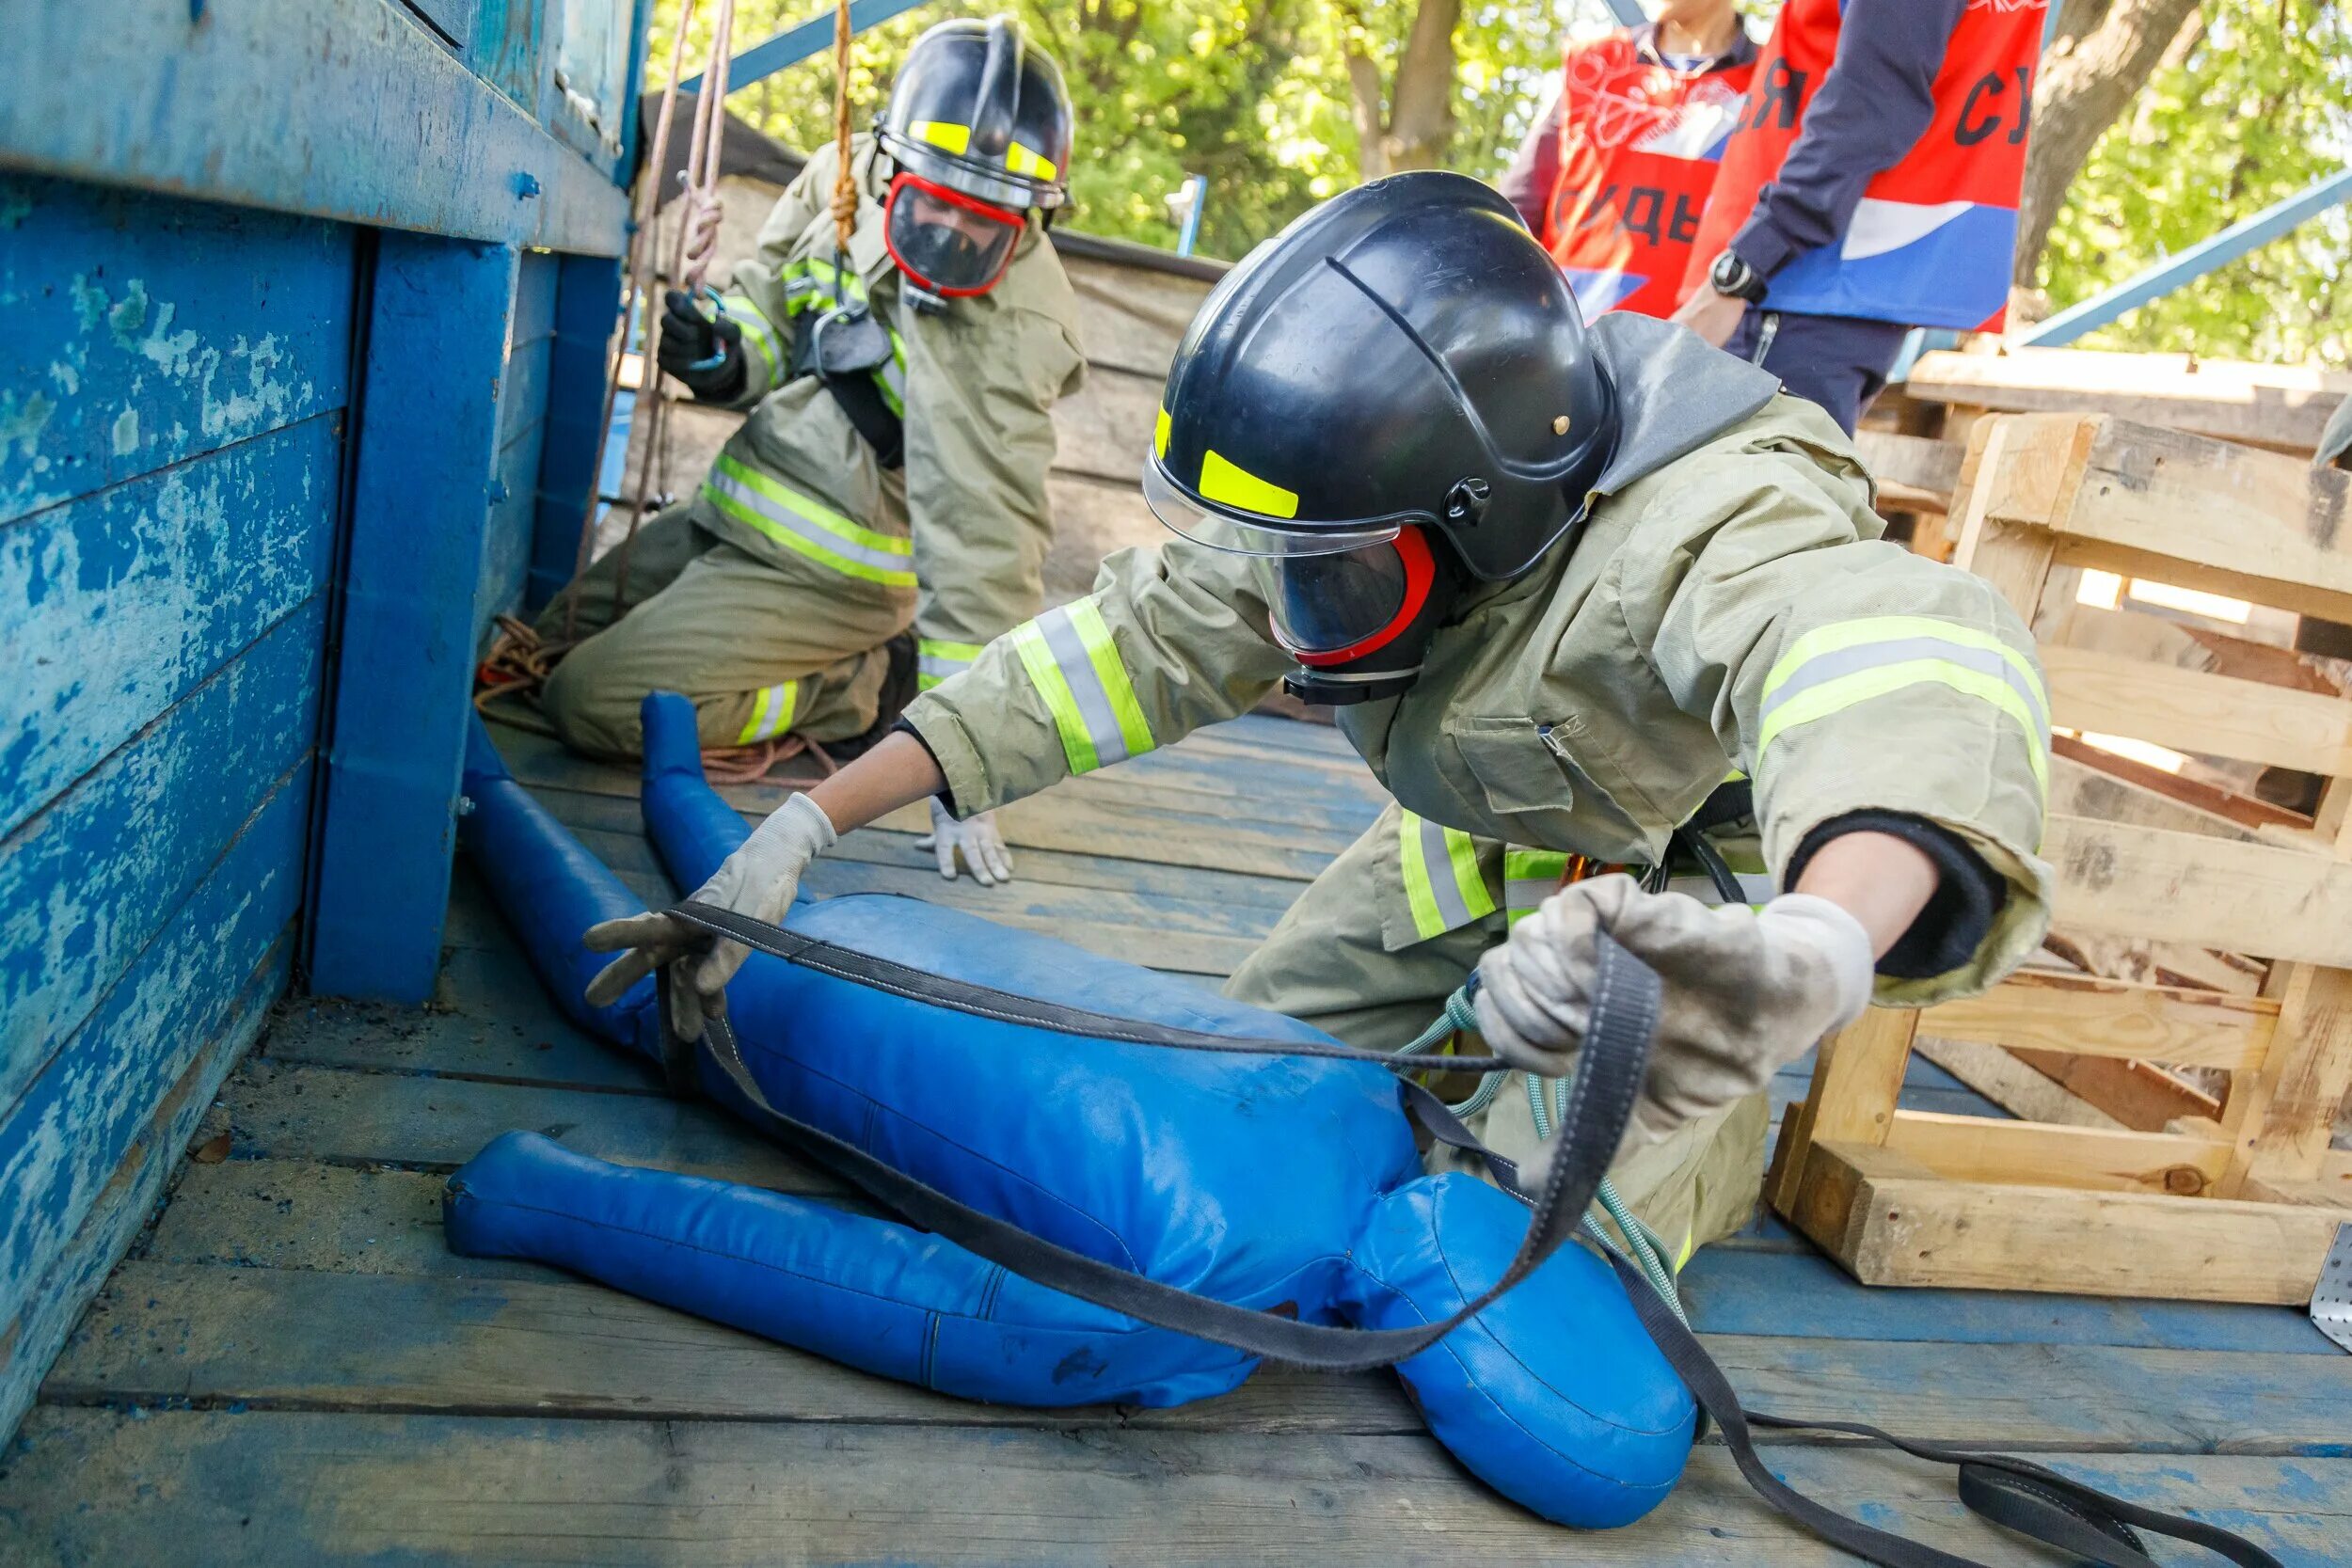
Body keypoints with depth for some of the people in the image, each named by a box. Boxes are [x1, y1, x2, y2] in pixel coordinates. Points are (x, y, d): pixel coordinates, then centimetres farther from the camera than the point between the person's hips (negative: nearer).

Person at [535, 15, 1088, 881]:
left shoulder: (1009, 330, -27)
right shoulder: (845, 176, -7)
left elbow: (984, 542, -29)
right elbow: (771, 298, 11)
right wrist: (727, 358, -15)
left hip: (820, 573, -8)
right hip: (728, 511, 8)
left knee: (593, 704, -15)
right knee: (551, 640, 21)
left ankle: (872, 685, -4)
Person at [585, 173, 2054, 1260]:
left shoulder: (1704, 523, -42)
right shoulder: (1353, 503, -21)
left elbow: (1918, 670, -62)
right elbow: (1136, 641, -21)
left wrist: (1817, 953, -85)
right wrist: (807, 826, -26)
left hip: (1683, 893, -5)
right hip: (1473, 844, 6)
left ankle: (1728, 1135, 17)